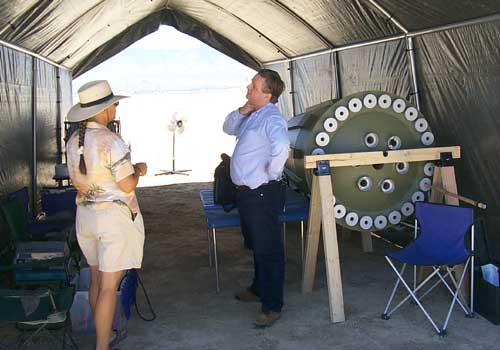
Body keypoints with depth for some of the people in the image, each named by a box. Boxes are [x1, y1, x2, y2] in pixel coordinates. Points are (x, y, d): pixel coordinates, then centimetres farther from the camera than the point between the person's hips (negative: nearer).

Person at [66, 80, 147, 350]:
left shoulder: (73, 141, 4)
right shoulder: (110, 141, -20)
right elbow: (127, 185, -20)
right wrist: (138, 170, 1)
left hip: (85, 214, 8)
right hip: (114, 216, -7)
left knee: (96, 280, 19)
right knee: (109, 286, 0)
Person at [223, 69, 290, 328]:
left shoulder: (271, 118, -20)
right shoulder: (252, 116, 10)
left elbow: (281, 146, -38)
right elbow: (228, 128, 21)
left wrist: (272, 172, -24)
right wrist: (241, 111, 3)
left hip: (262, 194, -10)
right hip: (247, 191, 10)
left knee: (268, 251, 0)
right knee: (256, 246, 24)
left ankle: (272, 307, 10)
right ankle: (258, 289, 42)